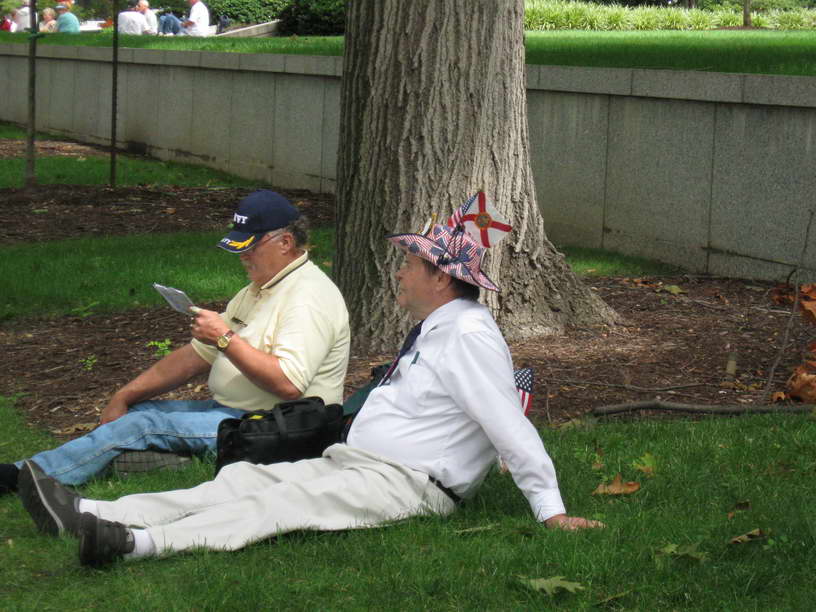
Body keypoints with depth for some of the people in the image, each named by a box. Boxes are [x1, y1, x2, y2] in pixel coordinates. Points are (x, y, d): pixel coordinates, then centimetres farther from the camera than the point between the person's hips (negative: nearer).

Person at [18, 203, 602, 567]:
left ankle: (139, 542, -43)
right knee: (243, 478, -4)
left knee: (285, 500, -26)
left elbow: (511, 427, -18)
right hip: (352, 461, 9)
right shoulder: (433, 328, 19)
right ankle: (88, 514, -13)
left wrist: (552, 511, -19)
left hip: (406, 483, -9)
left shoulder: (470, 337, -14)